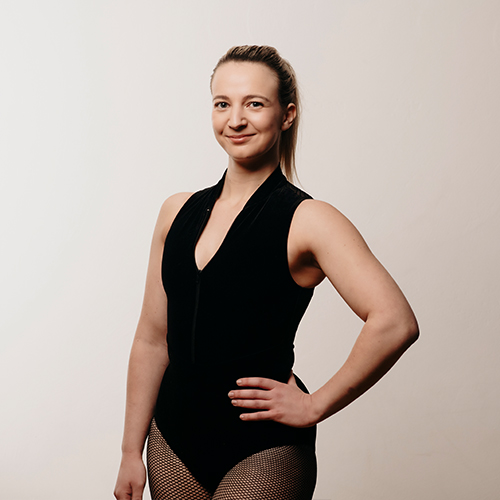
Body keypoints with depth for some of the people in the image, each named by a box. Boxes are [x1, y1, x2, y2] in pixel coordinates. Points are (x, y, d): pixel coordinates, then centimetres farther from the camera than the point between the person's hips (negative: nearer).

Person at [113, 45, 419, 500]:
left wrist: (314, 406, -17)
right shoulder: (179, 212, 4)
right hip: (173, 437, 5)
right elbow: (153, 339, 7)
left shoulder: (306, 221, -13)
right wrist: (131, 452, 8)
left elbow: (395, 323, -25)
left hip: (263, 450, -5)